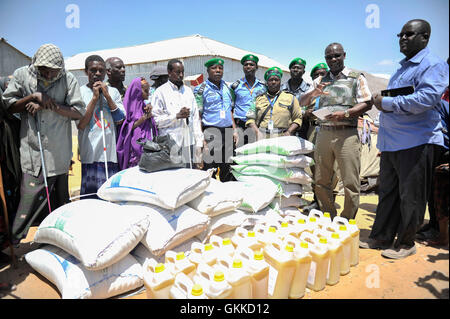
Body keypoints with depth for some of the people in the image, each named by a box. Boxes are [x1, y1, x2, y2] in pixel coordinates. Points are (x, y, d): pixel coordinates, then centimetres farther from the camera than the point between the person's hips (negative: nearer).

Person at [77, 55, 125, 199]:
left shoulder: (113, 91, 12)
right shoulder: (80, 92, 3)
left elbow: (120, 120, 2)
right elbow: (80, 124, -6)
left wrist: (107, 95, -5)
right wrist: (95, 97, -8)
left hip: (110, 153, 2)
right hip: (90, 154, -2)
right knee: (90, 196, 1)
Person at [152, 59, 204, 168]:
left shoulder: (188, 90, 16)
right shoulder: (161, 92, 0)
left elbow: (196, 117, 15)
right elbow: (156, 120, -7)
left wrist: (199, 142, 9)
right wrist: (177, 116, -14)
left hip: (189, 142, 5)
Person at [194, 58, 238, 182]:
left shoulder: (227, 88, 17)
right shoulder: (201, 89, 0)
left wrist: (234, 130, 12)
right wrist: (202, 139, -13)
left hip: (228, 132, 5)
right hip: (211, 133, -5)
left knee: (228, 171, 10)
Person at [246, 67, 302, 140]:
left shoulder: (290, 97, 16)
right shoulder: (259, 98, 18)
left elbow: (298, 118, 12)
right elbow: (250, 118, 14)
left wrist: (289, 132, -3)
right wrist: (257, 131, -3)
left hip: (282, 138, 0)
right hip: (262, 138, 0)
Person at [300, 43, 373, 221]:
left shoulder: (357, 78, 10)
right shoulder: (320, 81, 19)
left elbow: (367, 104, 0)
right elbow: (302, 103, 13)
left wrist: (344, 113, -14)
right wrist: (313, 93, -8)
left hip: (347, 134, -3)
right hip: (323, 133, 4)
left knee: (350, 183, -5)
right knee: (321, 181, 4)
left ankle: (347, 221, 9)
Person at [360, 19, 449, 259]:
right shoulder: (402, 67, 22)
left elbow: (428, 97, -22)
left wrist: (388, 103, -19)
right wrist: (380, 101, 13)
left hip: (415, 142, -9)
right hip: (391, 141, 9)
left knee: (410, 196, 0)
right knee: (387, 192, 13)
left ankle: (406, 243, 15)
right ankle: (381, 237, 23)